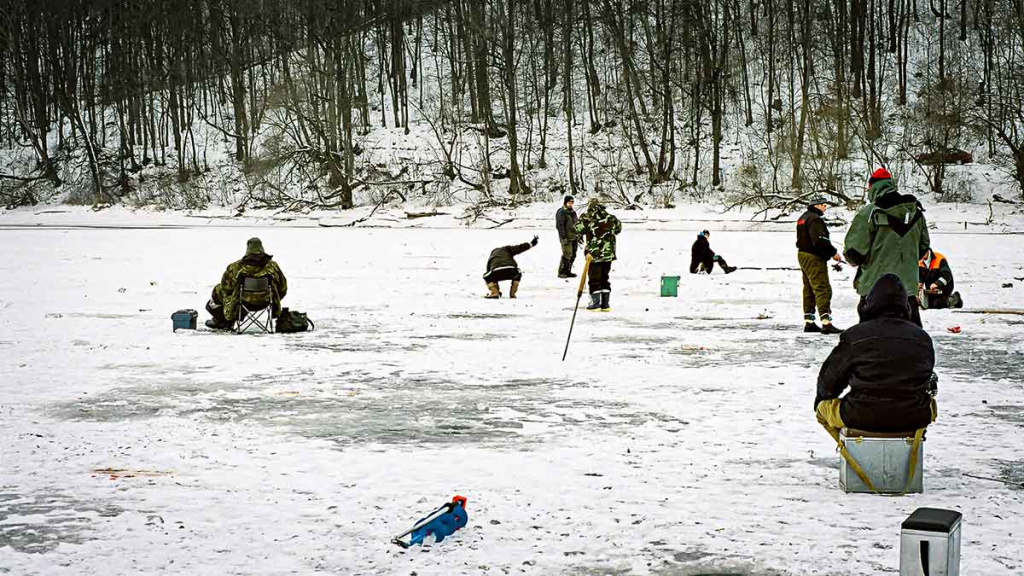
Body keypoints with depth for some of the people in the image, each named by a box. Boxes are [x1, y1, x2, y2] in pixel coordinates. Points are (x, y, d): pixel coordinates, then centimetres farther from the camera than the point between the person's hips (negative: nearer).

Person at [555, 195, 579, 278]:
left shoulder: (573, 212, 17)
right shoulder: (561, 212, -9)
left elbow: (577, 225, 25)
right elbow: (560, 225, -15)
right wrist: (564, 237, -20)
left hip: (574, 238, 8)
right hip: (567, 238, -8)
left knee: (573, 256, 9)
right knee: (567, 255, -12)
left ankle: (567, 271, 17)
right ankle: (561, 272, -5)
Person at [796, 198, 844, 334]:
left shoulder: (803, 218, 17)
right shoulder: (815, 219, -16)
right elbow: (820, 240, -25)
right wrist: (833, 252, -15)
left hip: (803, 255, 11)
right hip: (814, 258, -11)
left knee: (809, 290, 15)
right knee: (823, 289, -13)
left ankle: (808, 322, 19)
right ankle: (826, 323, -21)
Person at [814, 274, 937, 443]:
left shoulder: (854, 335, -4)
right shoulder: (922, 337, 6)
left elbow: (829, 380, 4)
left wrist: (822, 397, 28)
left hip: (861, 418, -3)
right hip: (913, 419, 3)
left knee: (822, 407, 24)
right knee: (929, 403, 38)